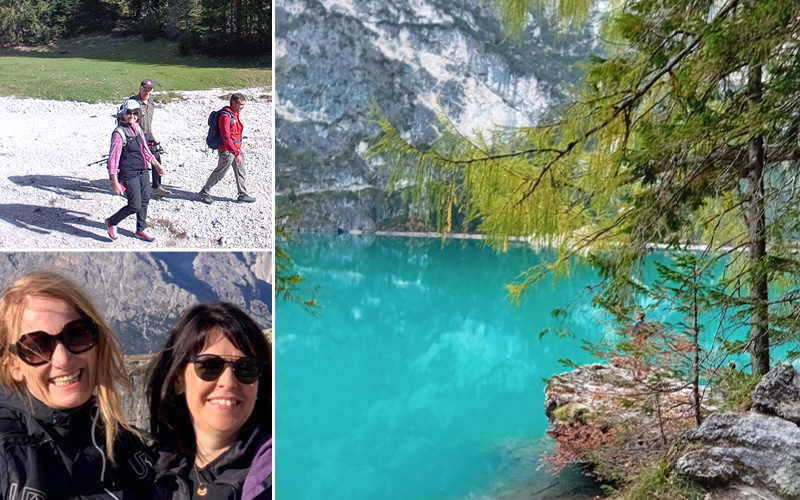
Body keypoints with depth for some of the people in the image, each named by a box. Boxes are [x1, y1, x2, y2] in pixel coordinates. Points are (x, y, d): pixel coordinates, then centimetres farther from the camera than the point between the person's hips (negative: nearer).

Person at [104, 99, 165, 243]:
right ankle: (111, 222, 18)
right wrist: (115, 182, -20)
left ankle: (140, 230, 33)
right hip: (129, 174, -8)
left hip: (142, 171, 8)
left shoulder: (137, 129, 6)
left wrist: (156, 164, 23)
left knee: (145, 200, 16)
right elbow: (113, 158, -18)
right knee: (135, 206, -7)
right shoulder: (119, 133, -17)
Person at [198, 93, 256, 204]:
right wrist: (236, 153, -30)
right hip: (227, 150, -9)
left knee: (240, 171, 14)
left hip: (236, 148, 9)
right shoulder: (226, 116, -23)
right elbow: (226, 138, -28)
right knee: (220, 172, 3)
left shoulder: (235, 114, 7)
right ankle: (205, 192, 18)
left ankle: (243, 195, 24)